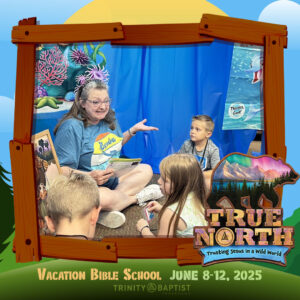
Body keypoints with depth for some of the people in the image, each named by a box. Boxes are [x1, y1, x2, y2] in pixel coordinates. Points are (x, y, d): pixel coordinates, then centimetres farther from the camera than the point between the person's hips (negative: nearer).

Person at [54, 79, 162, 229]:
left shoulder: (108, 119, 6)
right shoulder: (71, 127, -19)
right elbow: (61, 169, -23)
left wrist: (133, 130, 12)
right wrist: (90, 176, -37)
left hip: (112, 178, 9)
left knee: (146, 169, 4)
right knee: (104, 197, -39)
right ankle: (137, 197, -1)